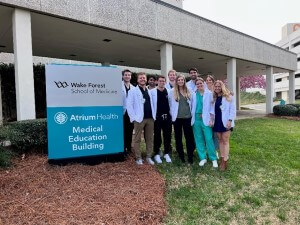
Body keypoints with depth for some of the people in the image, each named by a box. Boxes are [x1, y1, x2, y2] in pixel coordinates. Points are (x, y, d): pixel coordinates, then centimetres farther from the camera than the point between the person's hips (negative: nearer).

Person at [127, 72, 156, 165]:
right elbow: (129, 105, -6)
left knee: (150, 139, 10)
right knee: (137, 139, 3)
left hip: (150, 118, 5)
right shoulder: (133, 91, -1)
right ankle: (138, 158, 14)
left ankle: (148, 157, 21)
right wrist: (133, 118, -12)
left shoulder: (149, 91, 15)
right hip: (139, 119, -5)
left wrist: (153, 115, 8)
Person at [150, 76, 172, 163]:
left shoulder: (169, 91, 6)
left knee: (167, 136, 8)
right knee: (157, 136, 6)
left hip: (167, 117, 3)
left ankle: (167, 154, 22)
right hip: (157, 117, -2)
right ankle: (156, 154, 19)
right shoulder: (152, 91, -2)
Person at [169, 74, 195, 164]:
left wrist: (192, 113, 7)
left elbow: (192, 103, 11)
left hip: (187, 117, 1)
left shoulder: (188, 91, 6)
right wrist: (172, 114, 2)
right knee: (178, 137, 7)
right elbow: (170, 104, 4)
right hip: (177, 117, -1)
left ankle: (190, 156, 12)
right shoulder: (172, 91, 0)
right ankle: (181, 156, 20)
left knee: (189, 137, 3)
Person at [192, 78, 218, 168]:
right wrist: (192, 118, 3)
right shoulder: (194, 94, 7)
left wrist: (211, 119, -4)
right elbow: (192, 106, 9)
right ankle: (203, 158, 18)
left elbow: (211, 107, 2)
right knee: (199, 139, 6)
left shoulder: (209, 93, 2)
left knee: (209, 139, -4)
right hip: (196, 118, 3)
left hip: (206, 119, -3)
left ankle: (213, 159, 9)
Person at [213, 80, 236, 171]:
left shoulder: (228, 96, -4)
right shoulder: (214, 98, 12)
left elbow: (232, 109, -7)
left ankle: (225, 161, -1)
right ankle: (222, 159, 16)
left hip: (225, 122, -5)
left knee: (225, 141, -4)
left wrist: (230, 120, -16)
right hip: (217, 122, 5)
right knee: (220, 141, 9)